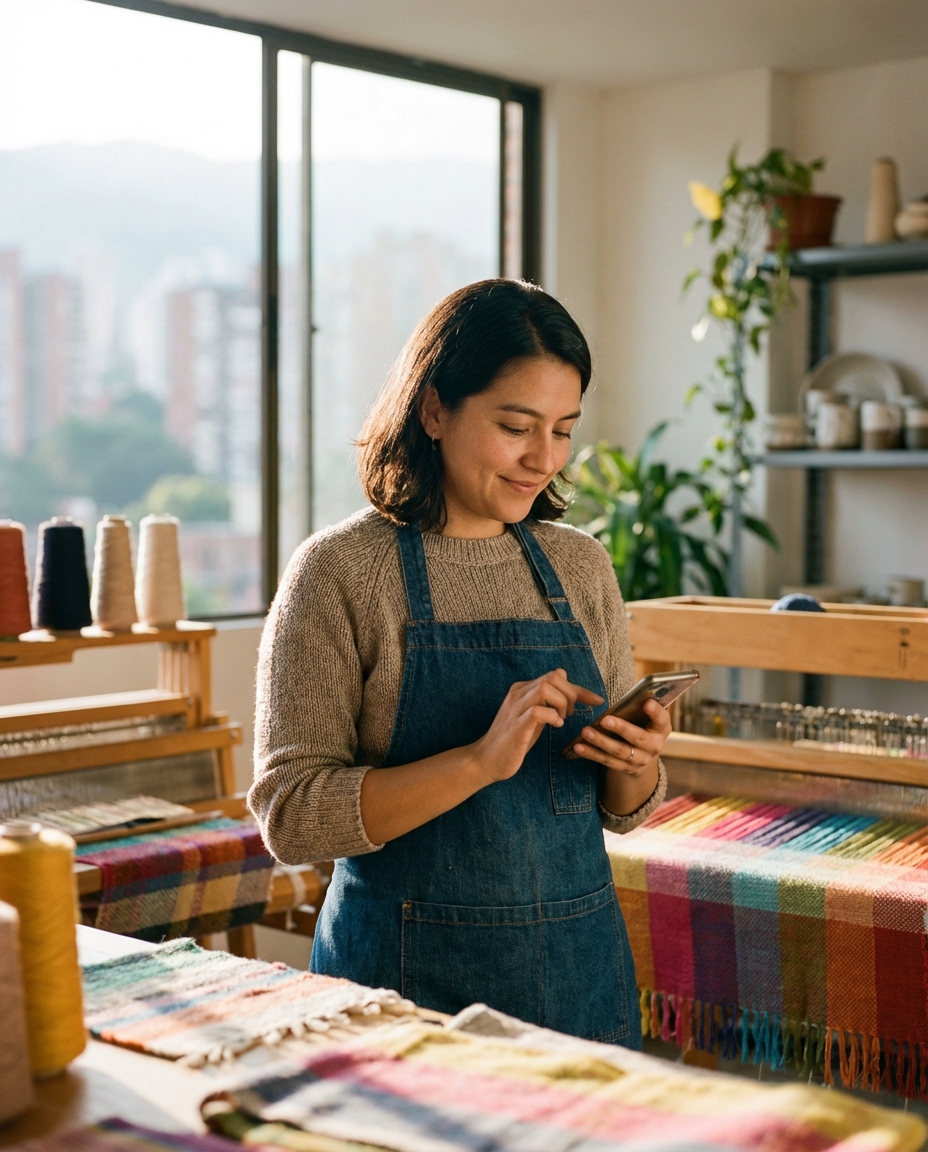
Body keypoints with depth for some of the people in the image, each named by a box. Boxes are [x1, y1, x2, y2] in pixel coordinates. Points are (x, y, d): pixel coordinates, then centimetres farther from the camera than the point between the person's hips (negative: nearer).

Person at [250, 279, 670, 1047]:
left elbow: (622, 810, 12)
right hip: (412, 981, -4)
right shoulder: (341, 572, -10)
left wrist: (636, 766, -11)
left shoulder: (581, 567, 5)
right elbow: (291, 816, -16)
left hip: (581, 968, 5)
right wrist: (480, 759, -25)